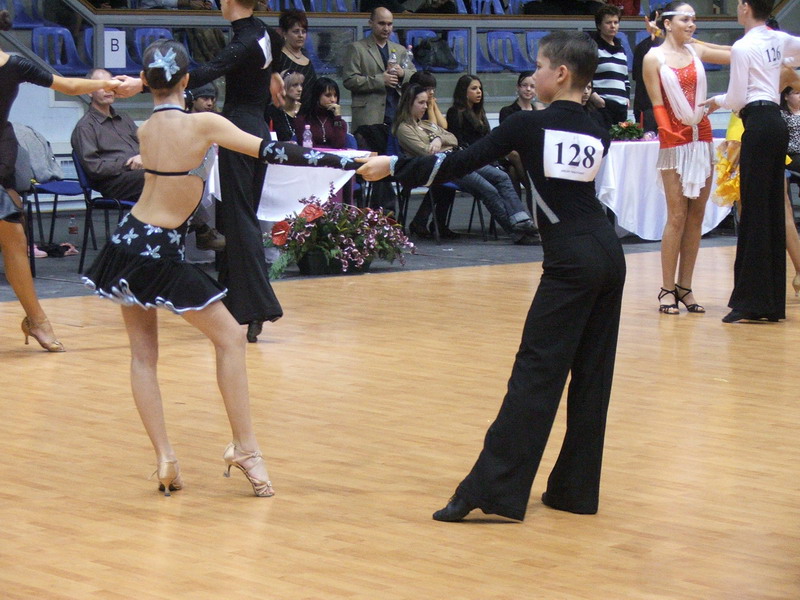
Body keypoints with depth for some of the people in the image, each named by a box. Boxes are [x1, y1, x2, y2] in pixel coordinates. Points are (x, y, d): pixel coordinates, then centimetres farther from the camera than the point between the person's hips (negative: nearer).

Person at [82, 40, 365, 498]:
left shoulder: (145, 131, 2)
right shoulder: (204, 124, -13)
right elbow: (271, 152, -15)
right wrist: (345, 161, -13)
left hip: (128, 243, 6)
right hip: (162, 255, -6)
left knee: (143, 353, 11)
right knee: (230, 337, 5)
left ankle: (165, 458, 3)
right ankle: (246, 448, 3)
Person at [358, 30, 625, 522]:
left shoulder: (531, 126, -5)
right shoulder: (597, 135, 10)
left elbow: (462, 164, -4)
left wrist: (393, 167, 3)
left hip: (571, 262, -6)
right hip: (609, 255, 6)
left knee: (536, 374, -9)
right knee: (591, 375, 10)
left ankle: (493, 489, -11)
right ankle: (576, 489, 15)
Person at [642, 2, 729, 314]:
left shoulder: (696, 51, 11)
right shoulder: (654, 58, -1)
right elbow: (657, 105, -5)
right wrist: (668, 131, -16)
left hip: (702, 139, 5)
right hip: (675, 142, -5)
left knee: (696, 215, 4)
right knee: (677, 216, -8)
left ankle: (685, 287, 9)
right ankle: (667, 289, -3)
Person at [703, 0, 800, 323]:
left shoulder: (742, 47, -8)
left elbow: (737, 99, -6)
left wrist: (717, 100, 15)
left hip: (758, 125, -8)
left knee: (755, 209, -8)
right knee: (774, 209, 9)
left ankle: (752, 300, -8)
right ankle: (773, 302, 12)